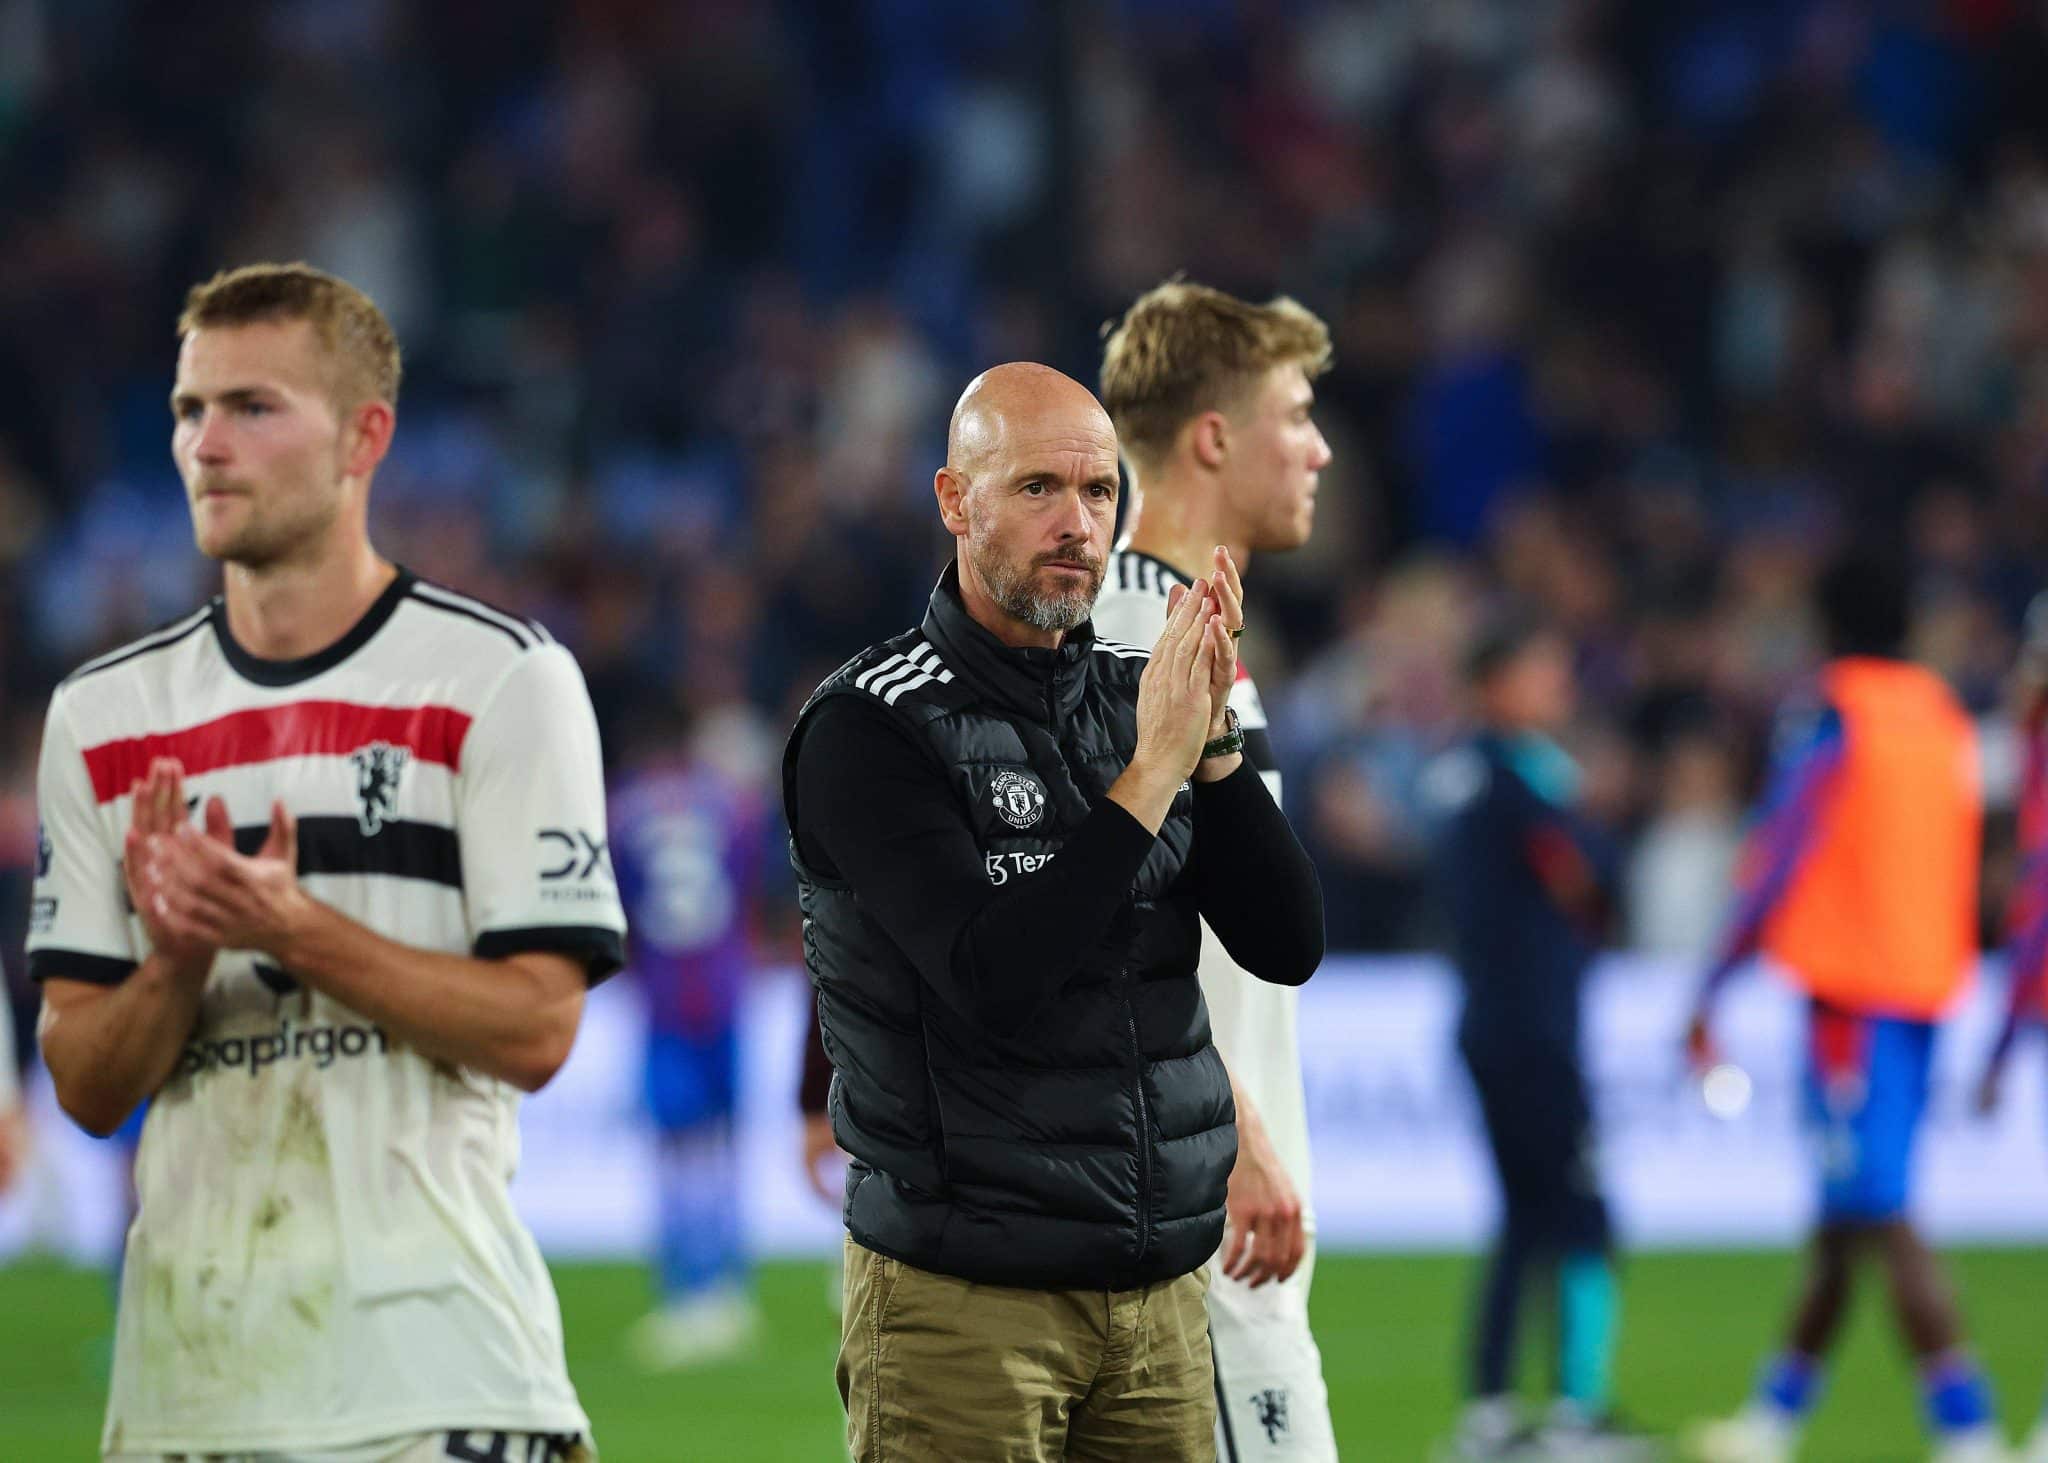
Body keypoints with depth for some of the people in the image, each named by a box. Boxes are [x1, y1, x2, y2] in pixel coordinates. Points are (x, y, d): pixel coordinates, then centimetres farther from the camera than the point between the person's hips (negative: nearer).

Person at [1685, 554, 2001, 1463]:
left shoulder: (1832, 715, -9)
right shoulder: (1946, 717, 13)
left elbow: (1778, 865, -12)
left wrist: (1710, 994, -8)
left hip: (1849, 983, -8)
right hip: (1929, 980, 8)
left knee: (1879, 1216, -12)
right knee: (1845, 1215, 16)